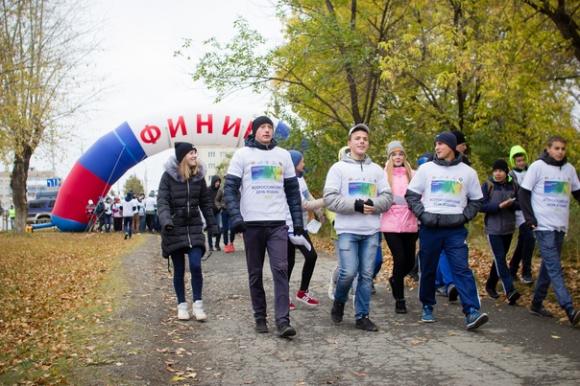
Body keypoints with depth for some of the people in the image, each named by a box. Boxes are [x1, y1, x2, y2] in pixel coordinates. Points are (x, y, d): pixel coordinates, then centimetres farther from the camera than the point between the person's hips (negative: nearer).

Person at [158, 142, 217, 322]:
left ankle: (197, 304, 3)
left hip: (194, 227, 2)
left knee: (196, 266, -9)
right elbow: (162, 201, -12)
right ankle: (182, 305, 18)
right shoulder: (168, 176, -5)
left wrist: (212, 224, 9)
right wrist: (165, 220, -29)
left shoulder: (199, 175, 5)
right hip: (174, 229, -2)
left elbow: (205, 202, 11)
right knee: (179, 270, 6)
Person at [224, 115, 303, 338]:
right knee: (255, 273, 7)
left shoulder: (283, 155, 12)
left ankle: (283, 321, -11)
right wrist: (236, 217, -16)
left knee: (281, 270, -9)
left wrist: (298, 220, 7)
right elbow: (230, 188, -3)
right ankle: (260, 317, 18)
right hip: (252, 223, -1)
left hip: (278, 223, 1)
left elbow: (293, 190, 14)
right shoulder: (242, 154, 3)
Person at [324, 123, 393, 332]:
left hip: (371, 231, 4)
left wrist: (373, 204, -12)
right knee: (349, 272, -10)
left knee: (366, 275, 4)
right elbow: (330, 199, -8)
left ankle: (362, 316, 12)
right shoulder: (339, 168, 1)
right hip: (347, 230, -4)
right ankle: (339, 302, 18)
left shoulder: (377, 169, 13)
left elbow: (388, 197, 9)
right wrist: (356, 205, -17)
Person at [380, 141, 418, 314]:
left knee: (410, 261, 6)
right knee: (400, 259, -7)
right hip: (390, 224, -3)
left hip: (409, 224, 3)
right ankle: (399, 299, 8)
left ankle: (395, 280, 39)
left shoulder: (412, 174, 8)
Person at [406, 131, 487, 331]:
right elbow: (411, 195, 7)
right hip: (430, 228, 1)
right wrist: (423, 214, -7)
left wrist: (464, 216, -3)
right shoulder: (426, 169, 5)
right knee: (428, 270, 8)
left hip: (455, 229, -1)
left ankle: (472, 312, -15)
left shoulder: (468, 172, 6)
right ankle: (427, 307, 24)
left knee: (462, 269, -11)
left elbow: (476, 200, 13)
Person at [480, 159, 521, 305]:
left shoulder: (513, 186, 5)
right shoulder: (487, 186, -5)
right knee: (500, 259, -12)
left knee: (500, 258, 13)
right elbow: (481, 206, -10)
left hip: (508, 228, 4)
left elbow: (520, 204, 3)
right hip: (493, 228, -4)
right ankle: (510, 290, -18)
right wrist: (500, 206, -21)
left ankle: (490, 286, 27)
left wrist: (511, 204, -18)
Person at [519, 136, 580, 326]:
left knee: (548, 266, 11)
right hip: (544, 226, -6)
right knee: (555, 268, -11)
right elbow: (523, 194, -4)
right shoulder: (537, 167, -4)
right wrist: (530, 219, -10)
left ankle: (537, 304, 22)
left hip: (561, 226, 6)